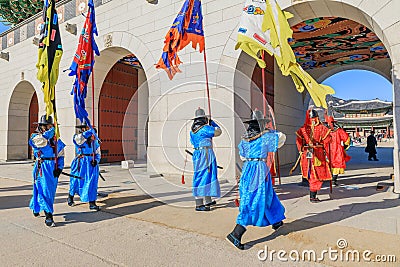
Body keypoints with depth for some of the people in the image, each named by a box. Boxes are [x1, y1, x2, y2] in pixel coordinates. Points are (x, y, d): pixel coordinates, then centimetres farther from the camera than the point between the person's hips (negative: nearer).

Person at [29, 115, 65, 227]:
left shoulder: (55, 138, 10)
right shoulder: (35, 136, -2)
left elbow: (60, 154, 11)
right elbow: (42, 141, -29)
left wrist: (59, 167, 1)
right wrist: (51, 131, -18)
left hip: (53, 168, 5)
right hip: (42, 168, -5)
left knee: (51, 190, 15)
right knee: (44, 190, -8)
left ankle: (36, 207, 40)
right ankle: (48, 217, -5)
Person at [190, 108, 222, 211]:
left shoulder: (192, 131, 11)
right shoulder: (205, 128, -12)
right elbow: (218, 132, -5)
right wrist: (212, 123, 10)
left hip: (197, 154, 8)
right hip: (206, 154, -8)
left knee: (201, 177, 15)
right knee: (204, 178, -4)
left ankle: (208, 201, 27)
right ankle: (199, 205, -2)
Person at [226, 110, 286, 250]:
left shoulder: (244, 138, 6)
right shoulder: (265, 137, -10)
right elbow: (282, 137, 5)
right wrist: (271, 132, 21)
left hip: (247, 169, 7)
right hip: (260, 171, -7)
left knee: (267, 196, 23)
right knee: (255, 203, -2)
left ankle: (275, 222, 43)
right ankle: (235, 234, -3)